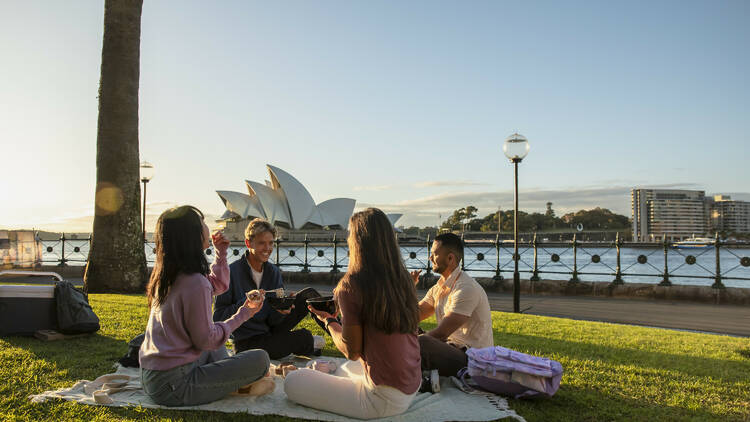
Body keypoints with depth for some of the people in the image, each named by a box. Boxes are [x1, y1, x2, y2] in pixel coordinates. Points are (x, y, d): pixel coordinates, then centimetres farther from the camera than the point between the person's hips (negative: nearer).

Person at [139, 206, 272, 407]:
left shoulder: (166, 274, 6)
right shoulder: (194, 283, -24)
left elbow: (218, 284, 23)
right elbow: (206, 340, -16)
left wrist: (221, 252, 14)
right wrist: (242, 315, -5)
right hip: (172, 386, -10)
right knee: (260, 359, -14)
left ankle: (232, 379, 17)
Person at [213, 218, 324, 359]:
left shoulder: (274, 272, 4)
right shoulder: (232, 273, -13)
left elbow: (272, 320, 2)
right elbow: (218, 318, -15)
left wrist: (280, 310, -20)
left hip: (270, 331, 6)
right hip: (247, 342, -6)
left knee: (307, 296, -8)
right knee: (304, 337, -26)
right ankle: (309, 346, 8)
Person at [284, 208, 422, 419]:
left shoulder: (352, 285, -20)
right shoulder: (403, 279, 1)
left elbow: (352, 351, -14)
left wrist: (328, 320, 2)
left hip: (385, 399, -7)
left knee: (292, 382, 2)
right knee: (347, 368, 36)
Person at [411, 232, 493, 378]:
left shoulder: (466, 289, -17)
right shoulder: (438, 288, 12)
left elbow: (441, 333, -21)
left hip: (472, 358, -9)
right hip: (451, 347, 9)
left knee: (421, 343, -31)